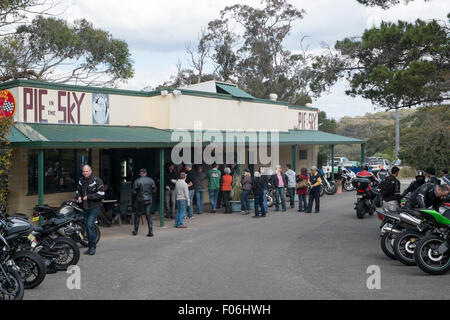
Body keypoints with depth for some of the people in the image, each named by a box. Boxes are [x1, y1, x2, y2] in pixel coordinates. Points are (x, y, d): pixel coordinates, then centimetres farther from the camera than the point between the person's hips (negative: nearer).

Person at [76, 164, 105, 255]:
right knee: (87, 226, 10)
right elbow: (77, 191, 25)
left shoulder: (97, 181, -9)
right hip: (85, 207, 7)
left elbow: (101, 194, -14)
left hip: (94, 207, -7)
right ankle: (90, 247, 20)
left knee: (90, 225, -17)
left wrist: (88, 197, -18)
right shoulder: (81, 180, 11)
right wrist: (78, 196, 2)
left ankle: (93, 246, -7)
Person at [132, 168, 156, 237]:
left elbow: (134, 191, -8)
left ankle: (135, 231, 18)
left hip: (140, 200, -2)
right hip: (149, 200, 2)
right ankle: (150, 231, -3)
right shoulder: (151, 180, 0)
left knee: (138, 215, 12)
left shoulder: (137, 181, -8)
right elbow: (154, 190, 3)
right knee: (148, 215, 4)